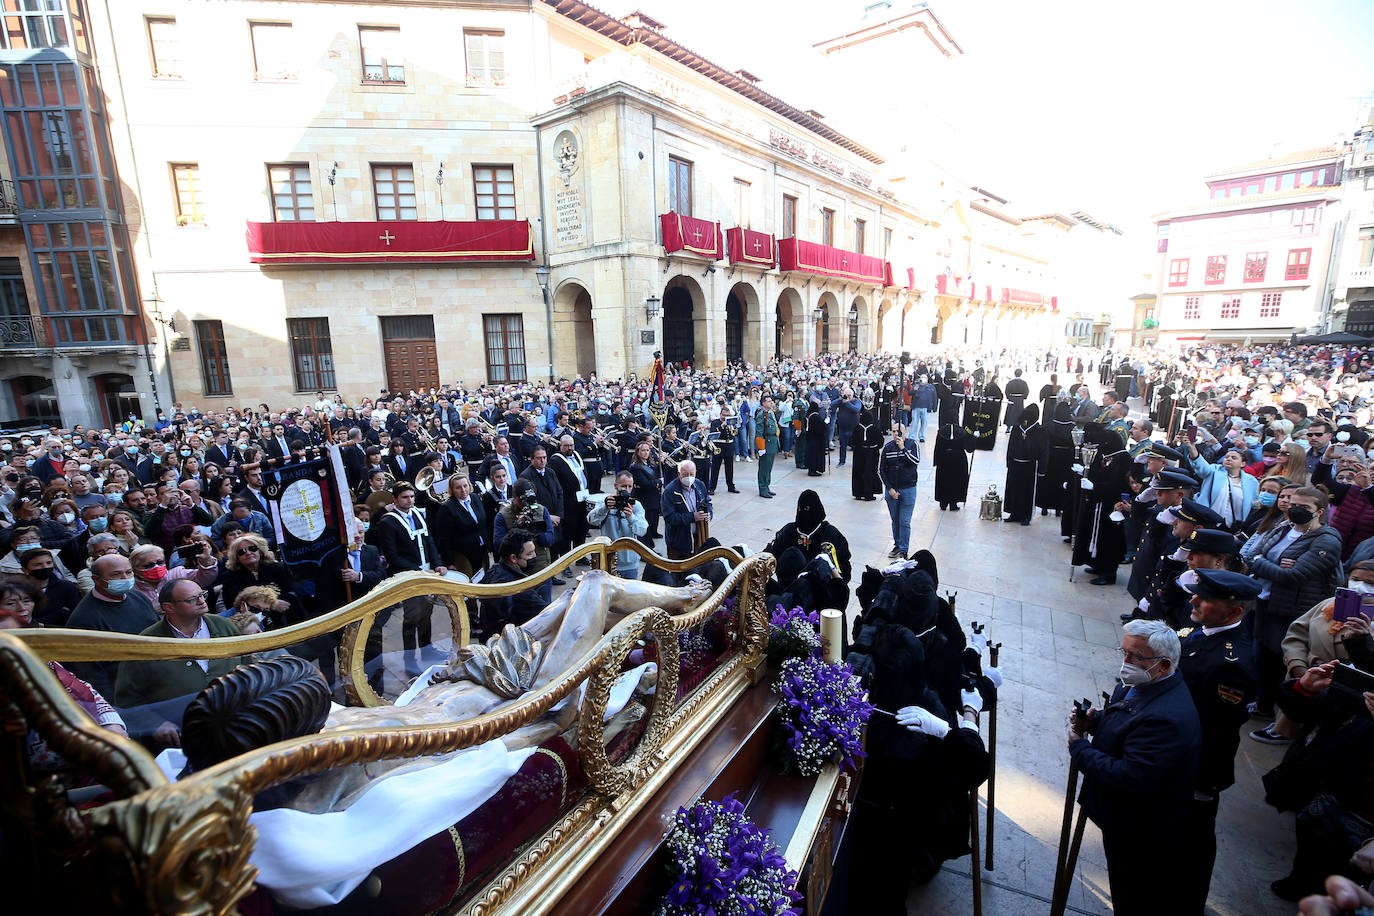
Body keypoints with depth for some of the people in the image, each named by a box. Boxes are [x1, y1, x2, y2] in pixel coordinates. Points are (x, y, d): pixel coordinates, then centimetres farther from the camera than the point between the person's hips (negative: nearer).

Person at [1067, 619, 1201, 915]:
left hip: (1141, 835, -8)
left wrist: (1080, 747, -24)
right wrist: (1094, 721, -9)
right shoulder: (1139, 684, -6)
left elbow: (1129, 777, -36)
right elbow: (1122, 721, 11)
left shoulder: (1166, 719, -36)